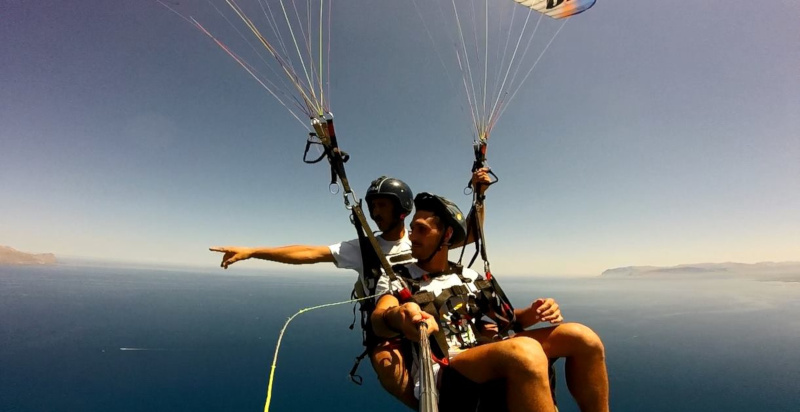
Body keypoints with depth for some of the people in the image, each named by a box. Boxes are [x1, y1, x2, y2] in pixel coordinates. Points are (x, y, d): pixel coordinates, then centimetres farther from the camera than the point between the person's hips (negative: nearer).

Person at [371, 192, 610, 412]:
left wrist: (531, 314, -5)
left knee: (581, 337, -11)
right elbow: (378, 319, -16)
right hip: (442, 377, -5)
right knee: (526, 352, -35)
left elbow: (504, 318, 18)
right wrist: (398, 316, -41)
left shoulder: (470, 278, 16)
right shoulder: (395, 279, 3)